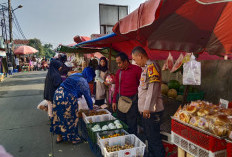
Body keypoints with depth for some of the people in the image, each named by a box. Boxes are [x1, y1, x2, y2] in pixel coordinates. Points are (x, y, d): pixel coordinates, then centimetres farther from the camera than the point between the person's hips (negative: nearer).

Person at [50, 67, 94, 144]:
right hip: (68, 99, -7)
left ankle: (59, 137, 36)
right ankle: (74, 138, 28)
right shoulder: (84, 83, -7)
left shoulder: (75, 74, 13)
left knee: (58, 116, 19)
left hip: (58, 94, 8)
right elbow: (88, 97, -1)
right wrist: (91, 108, 15)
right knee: (71, 118, 11)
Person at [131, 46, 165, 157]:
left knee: (154, 139, 1)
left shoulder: (152, 66, -15)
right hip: (146, 110, 10)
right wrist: (142, 107, 23)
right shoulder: (145, 68, 15)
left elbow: (153, 89, -23)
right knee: (149, 137, 21)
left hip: (151, 110, -10)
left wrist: (147, 108, -22)